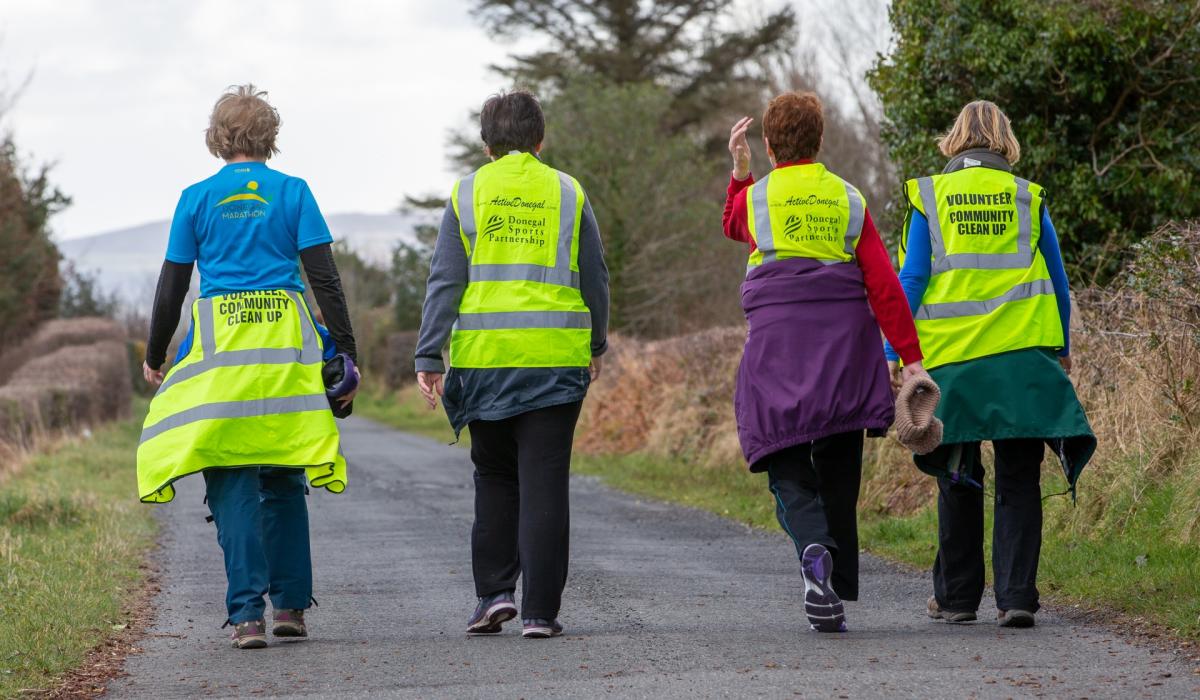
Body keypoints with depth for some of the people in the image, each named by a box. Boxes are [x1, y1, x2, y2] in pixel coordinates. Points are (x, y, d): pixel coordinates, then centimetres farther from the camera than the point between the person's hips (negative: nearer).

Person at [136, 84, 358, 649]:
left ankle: (246, 613, -10)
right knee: (283, 478, 13)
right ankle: (290, 604, 14)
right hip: (287, 347, 1)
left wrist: (154, 357, 20)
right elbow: (324, 279, 1)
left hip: (218, 344, -1)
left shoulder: (197, 199, 5)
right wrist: (346, 354, 6)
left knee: (231, 484, 0)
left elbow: (172, 286, 8)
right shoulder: (292, 193, 5)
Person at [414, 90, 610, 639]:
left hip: (484, 355, 0)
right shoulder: (568, 193, 6)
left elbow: (445, 281, -1)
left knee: (494, 477, 16)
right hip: (556, 356, 0)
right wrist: (597, 345, 24)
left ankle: (494, 592, 8)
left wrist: (429, 357, -1)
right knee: (544, 484, 0)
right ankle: (539, 610, -3)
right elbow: (595, 280, 10)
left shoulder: (468, 194, 4)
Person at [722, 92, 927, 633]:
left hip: (778, 343, -2)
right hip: (845, 344, 2)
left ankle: (814, 548, -29)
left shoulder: (754, 198, 2)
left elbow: (733, 227, 29)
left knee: (787, 467, 1)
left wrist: (739, 170, 32)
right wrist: (910, 358, 0)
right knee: (838, 472, 10)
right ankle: (836, 597, 10)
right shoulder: (848, 199, 6)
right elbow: (883, 283, 0)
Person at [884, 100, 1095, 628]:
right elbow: (1057, 283, 10)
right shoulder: (1028, 199, 6)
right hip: (1023, 356, 0)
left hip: (951, 359, 0)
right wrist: (1062, 348, 21)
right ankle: (1017, 596, -9)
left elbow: (911, 280, -2)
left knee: (958, 480, 12)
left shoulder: (930, 198, 3)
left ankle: (956, 596, 16)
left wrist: (893, 353, 2)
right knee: (1019, 480, 1)